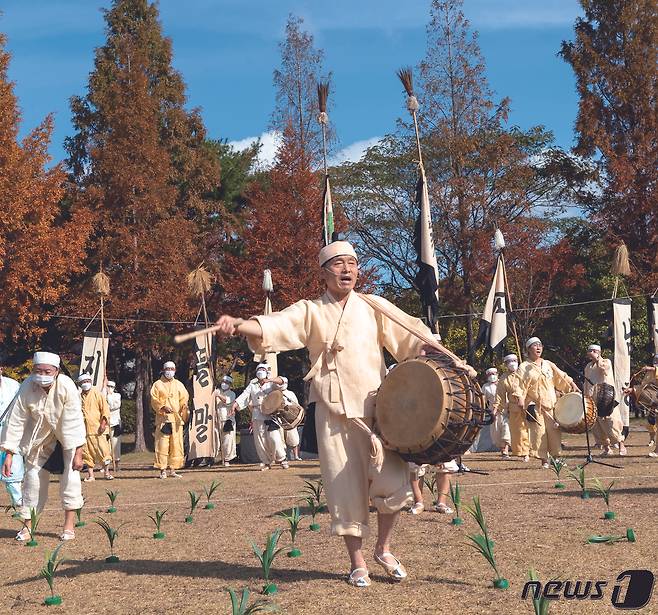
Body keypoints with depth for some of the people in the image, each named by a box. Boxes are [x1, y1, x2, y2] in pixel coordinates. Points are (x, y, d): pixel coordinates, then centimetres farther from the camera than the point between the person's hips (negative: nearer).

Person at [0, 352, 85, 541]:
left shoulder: (66, 386, -32)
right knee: (33, 475, 2)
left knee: (70, 474, -10)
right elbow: (16, 422, -20)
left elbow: (74, 421, -32)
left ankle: (69, 525, -1)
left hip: (66, 436, -2)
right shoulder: (27, 388, -26)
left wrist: (78, 453, -35)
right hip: (39, 436, 2)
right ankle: (27, 526, 13)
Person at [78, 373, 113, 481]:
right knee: (87, 453, 3)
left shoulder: (97, 393, 2)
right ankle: (90, 475, 10)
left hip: (97, 428, -3)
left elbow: (105, 408, -1)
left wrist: (103, 423, -10)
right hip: (85, 430, 3)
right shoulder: (79, 397, 10)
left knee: (103, 450, -7)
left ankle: (106, 472, 4)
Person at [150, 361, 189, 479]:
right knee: (162, 445, -8)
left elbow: (184, 398, 15)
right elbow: (154, 400, -1)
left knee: (176, 445, 1)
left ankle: (172, 469, 7)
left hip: (176, 419, 4)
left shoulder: (178, 385, 17)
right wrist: (163, 407, -17)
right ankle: (163, 470, -5)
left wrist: (184, 407, -6)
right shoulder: (157, 384, 6)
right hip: (163, 419, -4)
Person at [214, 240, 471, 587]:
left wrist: (452, 360, -7)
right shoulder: (310, 312, 5)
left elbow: (413, 336, 6)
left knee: (393, 482, -11)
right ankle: (357, 563, 20)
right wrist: (239, 325, -31)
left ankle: (383, 548, 15)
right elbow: (273, 326, -11)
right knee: (346, 487, 2)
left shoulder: (374, 307, 9)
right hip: (334, 414, -1)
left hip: (377, 408, 1)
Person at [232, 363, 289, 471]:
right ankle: (266, 462, 13)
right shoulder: (252, 385, 18)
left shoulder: (271, 383, 10)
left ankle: (281, 459, 7)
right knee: (260, 440, 1)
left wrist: (270, 380, -21)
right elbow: (244, 395, 7)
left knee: (274, 438, -13)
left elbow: (283, 381, -8)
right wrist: (235, 404, -10)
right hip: (257, 416, 3)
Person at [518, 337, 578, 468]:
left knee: (554, 430, -1)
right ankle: (544, 460, -1)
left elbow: (562, 377, 16)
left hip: (551, 404, 3)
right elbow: (521, 387, -4)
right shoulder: (524, 367, 2)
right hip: (535, 406, -3)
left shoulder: (548, 364, 15)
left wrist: (572, 384, 1)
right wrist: (528, 403, -14)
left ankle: (556, 457, 7)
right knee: (539, 432, -6)